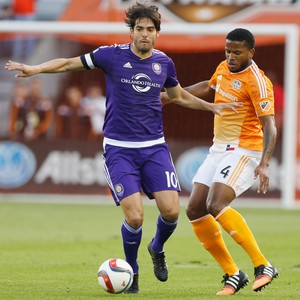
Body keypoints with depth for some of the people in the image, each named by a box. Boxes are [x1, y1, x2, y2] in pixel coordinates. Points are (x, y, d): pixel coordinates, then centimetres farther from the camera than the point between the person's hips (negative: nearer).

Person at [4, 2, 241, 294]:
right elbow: (69, 63, 0)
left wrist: (212, 106, 18)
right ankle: (132, 272, 13)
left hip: (154, 147, 3)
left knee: (171, 210, -11)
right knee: (134, 217, -14)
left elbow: (179, 96, 25)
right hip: (119, 149, -3)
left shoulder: (164, 63, 6)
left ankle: (157, 249, 24)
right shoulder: (112, 56, -5)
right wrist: (35, 69, -15)